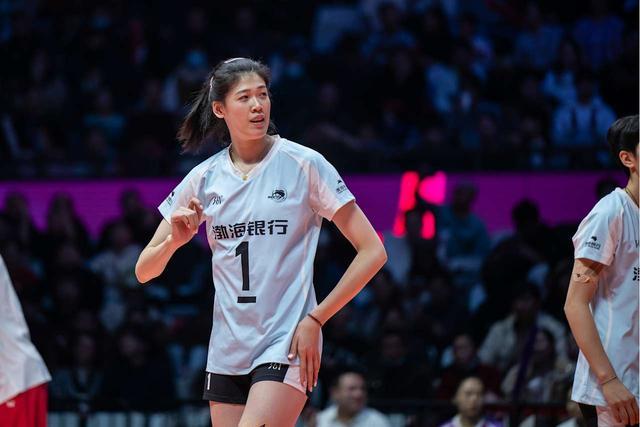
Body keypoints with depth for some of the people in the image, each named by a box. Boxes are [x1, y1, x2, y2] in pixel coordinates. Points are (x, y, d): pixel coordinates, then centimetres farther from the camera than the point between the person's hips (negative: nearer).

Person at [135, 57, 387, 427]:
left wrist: (314, 320, -11)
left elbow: (373, 252, -5)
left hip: (287, 345, -5)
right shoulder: (204, 178, 7)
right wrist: (174, 240, -11)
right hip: (227, 351, 5)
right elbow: (144, 272, 11)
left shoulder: (304, 164, -4)